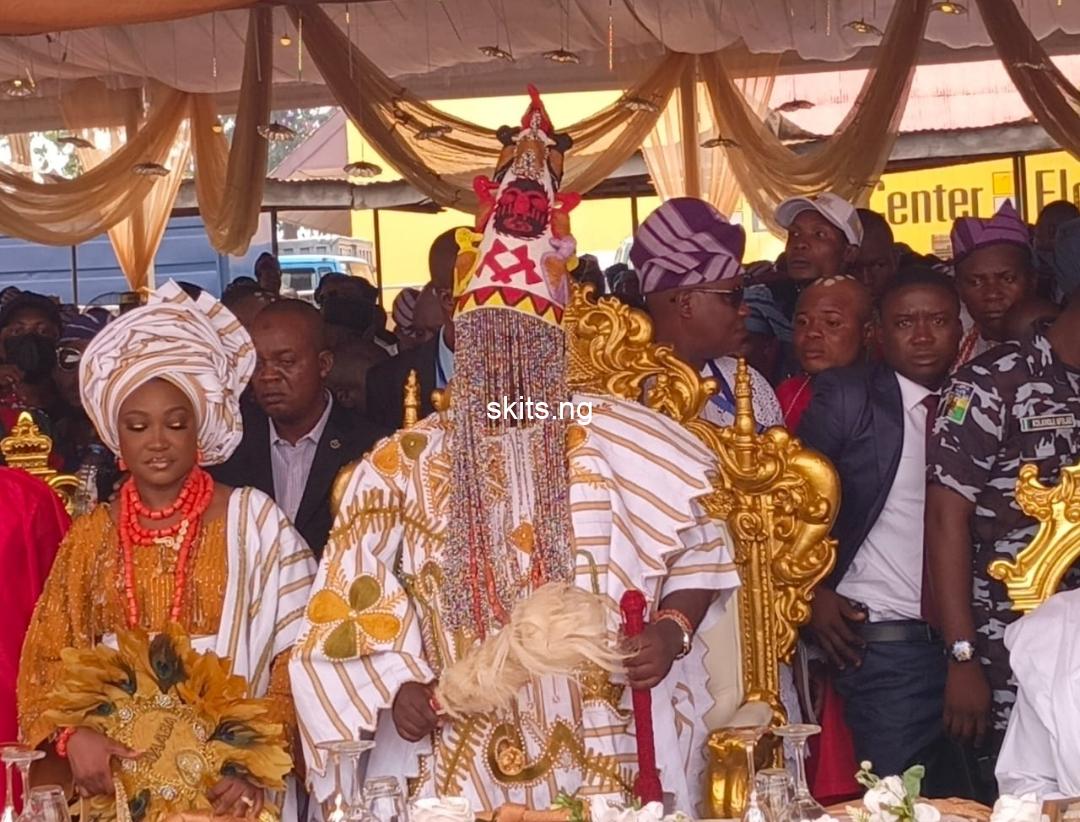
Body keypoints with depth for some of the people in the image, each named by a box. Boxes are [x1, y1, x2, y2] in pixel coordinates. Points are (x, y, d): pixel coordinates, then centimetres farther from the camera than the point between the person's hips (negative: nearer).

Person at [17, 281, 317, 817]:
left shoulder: (255, 521, -5)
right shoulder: (89, 537, 5)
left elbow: (297, 652, -7)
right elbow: (48, 658, 6)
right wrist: (74, 735, -13)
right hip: (118, 779, 3)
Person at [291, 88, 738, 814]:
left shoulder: (614, 447, -2)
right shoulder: (404, 465, 0)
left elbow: (699, 546, 8)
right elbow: (356, 609, 3)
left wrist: (672, 632, -8)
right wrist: (397, 690, -11)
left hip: (600, 759, 0)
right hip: (459, 768, 1)